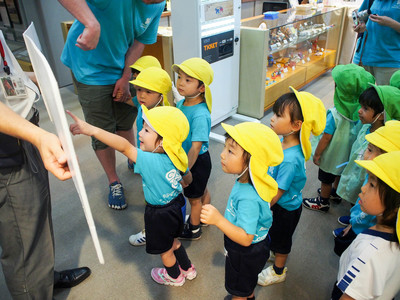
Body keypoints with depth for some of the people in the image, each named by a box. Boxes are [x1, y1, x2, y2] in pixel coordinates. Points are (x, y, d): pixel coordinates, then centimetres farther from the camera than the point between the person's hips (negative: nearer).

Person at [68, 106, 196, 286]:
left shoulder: (151, 161, -36)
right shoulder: (176, 158, -13)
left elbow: (124, 146, -47)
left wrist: (92, 130, -52)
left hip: (159, 215, -7)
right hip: (175, 205, 7)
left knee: (165, 250, 23)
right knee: (172, 241, 33)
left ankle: (174, 276, 50)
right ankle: (188, 269, 54)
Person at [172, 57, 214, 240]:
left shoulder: (200, 115, -32)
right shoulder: (181, 103, -5)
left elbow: (195, 148, -32)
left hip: (198, 161, -8)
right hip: (185, 157, 8)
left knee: (194, 197, 15)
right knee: (202, 191, 29)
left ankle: (194, 230, 39)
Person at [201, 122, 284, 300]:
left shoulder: (248, 198, -43)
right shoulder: (246, 182, -15)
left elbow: (246, 238, -40)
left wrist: (218, 220, -50)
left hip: (245, 254, -8)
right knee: (248, 280, 38)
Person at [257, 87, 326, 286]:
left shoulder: (290, 159, -40)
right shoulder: (285, 143, -14)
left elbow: (277, 194, -29)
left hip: (285, 208, -7)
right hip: (277, 203, 7)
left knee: (281, 238, 19)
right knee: (274, 232, 32)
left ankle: (278, 271, 47)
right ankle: (272, 252, 62)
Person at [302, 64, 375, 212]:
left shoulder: (335, 114, -34)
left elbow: (326, 138, -24)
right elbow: (358, 132, -1)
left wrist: (317, 154, -10)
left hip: (332, 156, -7)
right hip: (348, 154, 7)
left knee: (326, 179, 16)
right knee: (340, 174, 30)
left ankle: (323, 202, 36)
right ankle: (335, 193, 53)